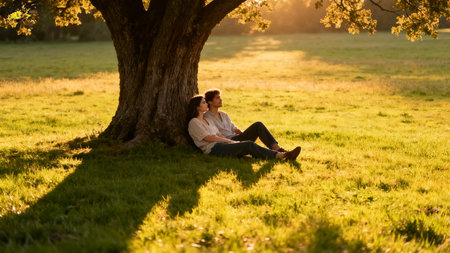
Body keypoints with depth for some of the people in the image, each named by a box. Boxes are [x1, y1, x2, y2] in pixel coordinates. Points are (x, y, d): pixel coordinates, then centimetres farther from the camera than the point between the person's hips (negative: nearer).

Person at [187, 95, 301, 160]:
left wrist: (230, 141, 5)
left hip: (222, 145, 8)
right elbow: (208, 138, -9)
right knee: (249, 145, -23)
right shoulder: (194, 122, 0)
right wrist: (228, 141, -5)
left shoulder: (208, 120, 28)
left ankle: (281, 155, -33)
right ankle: (282, 155, -31)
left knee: (250, 145, -17)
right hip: (214, 149, -8)